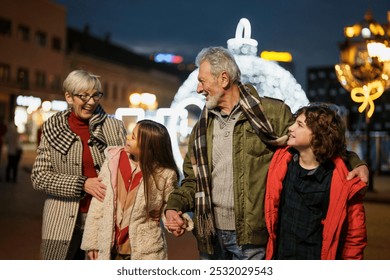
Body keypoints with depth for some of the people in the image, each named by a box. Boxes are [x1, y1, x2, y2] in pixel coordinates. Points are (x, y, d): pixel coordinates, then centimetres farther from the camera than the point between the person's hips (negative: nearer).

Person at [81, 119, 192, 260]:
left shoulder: (164, 174, -12)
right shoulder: (113, 161, -4)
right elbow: (98, 203, 1)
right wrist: (92, 242, 2)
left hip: (146, 252, -3)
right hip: (109, 248, 3)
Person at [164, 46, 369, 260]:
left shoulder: (271, 113, -5)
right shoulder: (202, 127, 10)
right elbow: (193, 179, 14)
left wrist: (353, 163, -14)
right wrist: (175, 206, -3)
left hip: (253, 235, -4)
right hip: (210, 234, 5)